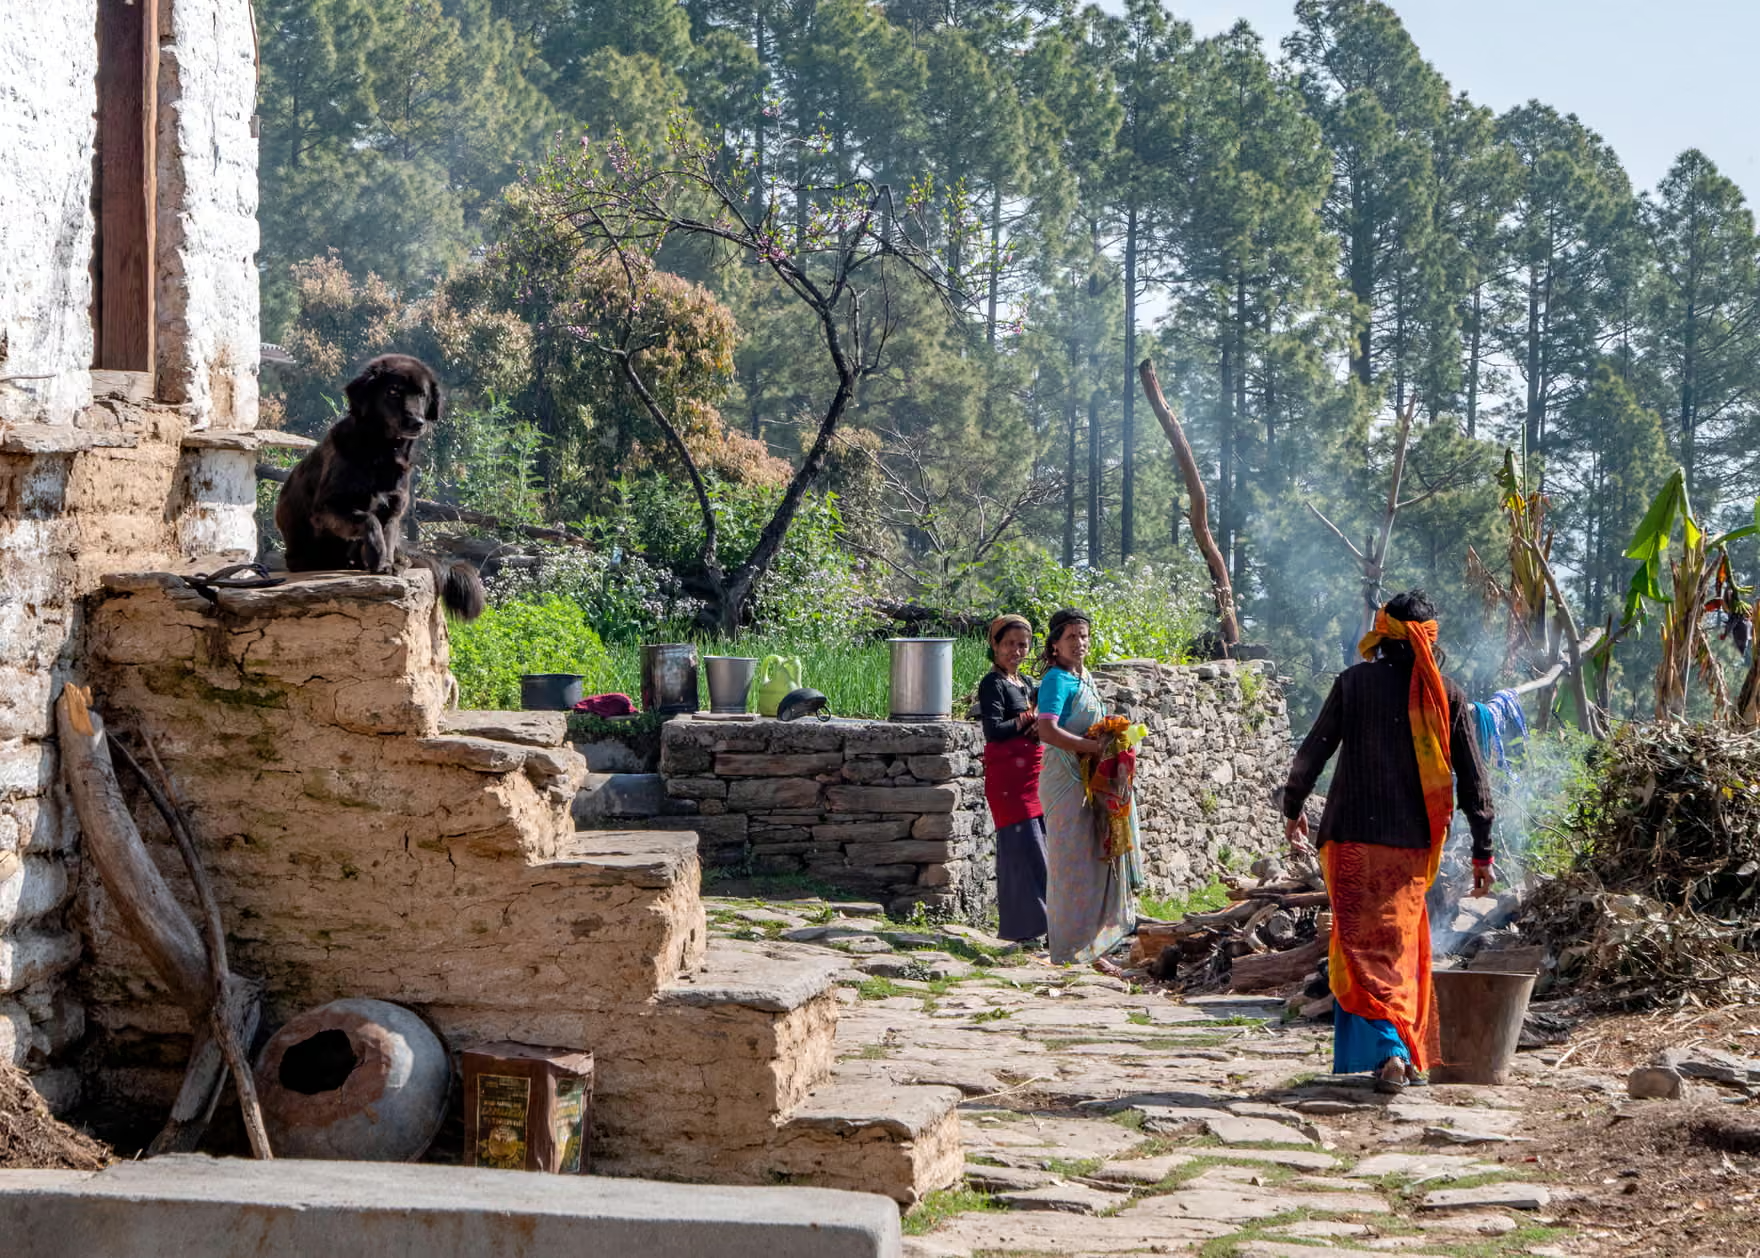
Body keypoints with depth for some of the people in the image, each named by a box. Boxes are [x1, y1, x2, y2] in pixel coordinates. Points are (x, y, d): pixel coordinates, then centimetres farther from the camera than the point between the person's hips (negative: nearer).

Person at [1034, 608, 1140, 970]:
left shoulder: (1085, 678, 16)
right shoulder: (1056, 680, -11)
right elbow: (1048, 731, -24)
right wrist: (1093, 746, -26)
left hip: (1090, 780, 9)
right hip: (1067, 780, -9)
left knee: (1097, 859, 11)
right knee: (1074, 862, -7)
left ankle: (1092, 946, 18)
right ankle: (1073, 950, -3)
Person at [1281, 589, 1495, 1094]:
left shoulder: (1354, 682, 0)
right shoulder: (1447, 695, 4)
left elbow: (1312, 753, 1)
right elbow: (1473, 780, 4)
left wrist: (1292, 808, 17)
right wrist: (1482, 851, 10)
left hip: (1352, 838, -2)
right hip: (1413, 844, 3)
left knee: (1365, 947, -4)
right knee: (1403, 947, 16)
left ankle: (1389, 1049, -21)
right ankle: (1413, 1056, 20)